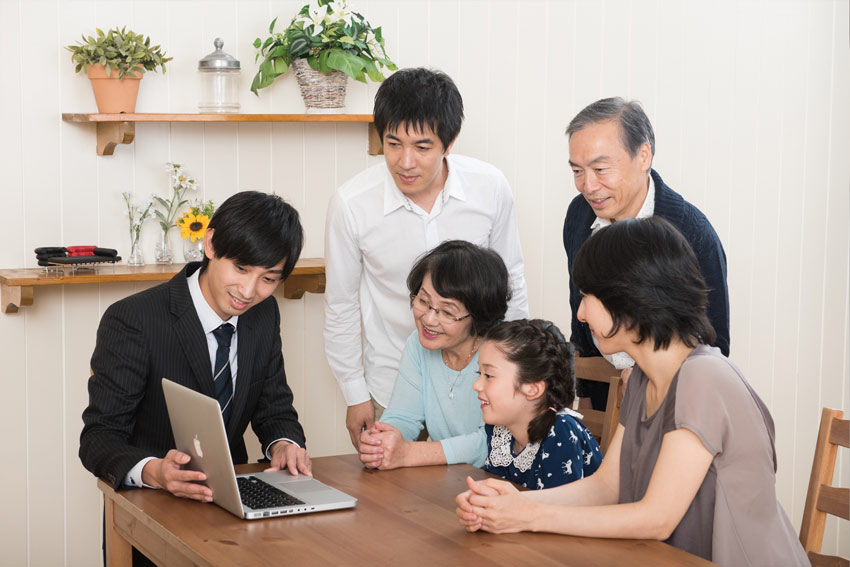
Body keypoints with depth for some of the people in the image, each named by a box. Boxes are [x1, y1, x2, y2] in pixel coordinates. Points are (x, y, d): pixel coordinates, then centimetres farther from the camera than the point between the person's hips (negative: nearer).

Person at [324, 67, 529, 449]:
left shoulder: (491, 188, -12)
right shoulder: (350, 204, -16)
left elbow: (510, 282, 3)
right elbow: (341, 306, -3)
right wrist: (355, 395, 2)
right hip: (392, 391, -1)